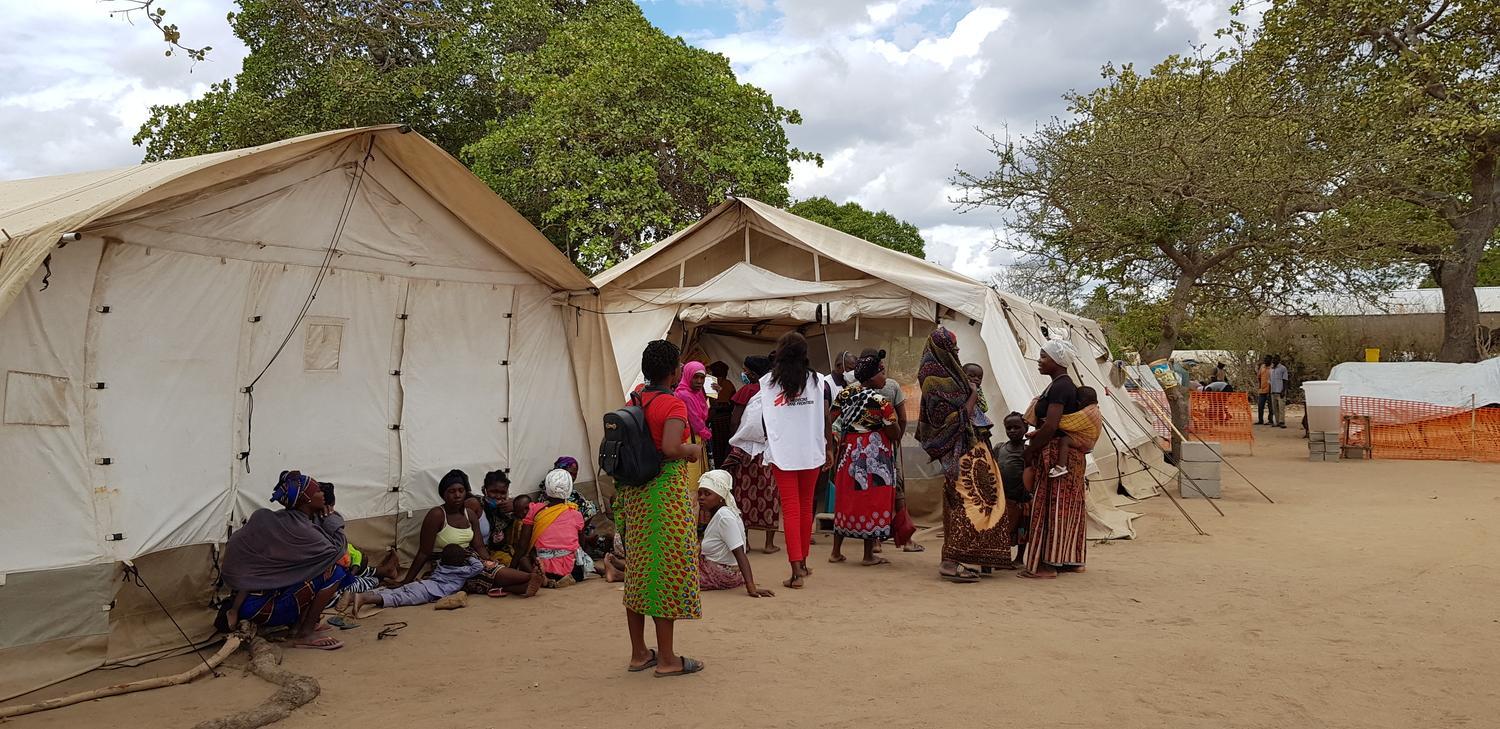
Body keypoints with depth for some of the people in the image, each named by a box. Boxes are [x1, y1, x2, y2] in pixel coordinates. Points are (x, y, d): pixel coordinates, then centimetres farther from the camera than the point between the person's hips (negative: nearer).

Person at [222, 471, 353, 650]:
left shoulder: (278, 519, 7)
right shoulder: (297, 530, -21)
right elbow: (338, 549, -15)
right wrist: (331, 518, -1)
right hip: (260, 608, -9)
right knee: (334, 572, -15)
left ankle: (298, 624, 13)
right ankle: (305, 634, -7)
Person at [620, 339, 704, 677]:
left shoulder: (636, 401, 7)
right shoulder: (674, 404, -15)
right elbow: (670, 447, -29)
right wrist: (692, 449, -11)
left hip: (635, 492, 8)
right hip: (666, 489, -8)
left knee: (638, 570, 14)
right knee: (667, 571, 2)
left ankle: (639, 652, 24)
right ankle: (667, 659, 10)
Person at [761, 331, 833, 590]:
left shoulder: (767, 382, -1)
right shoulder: (818, 380, 1)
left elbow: (764, 419, -1)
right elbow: (826, 418, 1)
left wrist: (767, 442, 14)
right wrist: (829, 448, 9)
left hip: (781, 453, -2)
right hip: (811, 452, 2)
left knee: (790, 510, 0)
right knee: (806, 507, 16)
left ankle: (796, 569, -8)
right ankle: (803, 562, 27)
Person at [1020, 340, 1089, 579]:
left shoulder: (1059, 387, -16)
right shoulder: (1068, 385, 15)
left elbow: (1050, 427, -23)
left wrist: (1030, 450, -11)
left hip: (1057, 454, -10)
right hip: (1071, 454, 10)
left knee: (1050, 507, -6)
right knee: (1067, 507, 14)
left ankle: (1047, 565, -2)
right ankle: (1072, 560, 20)